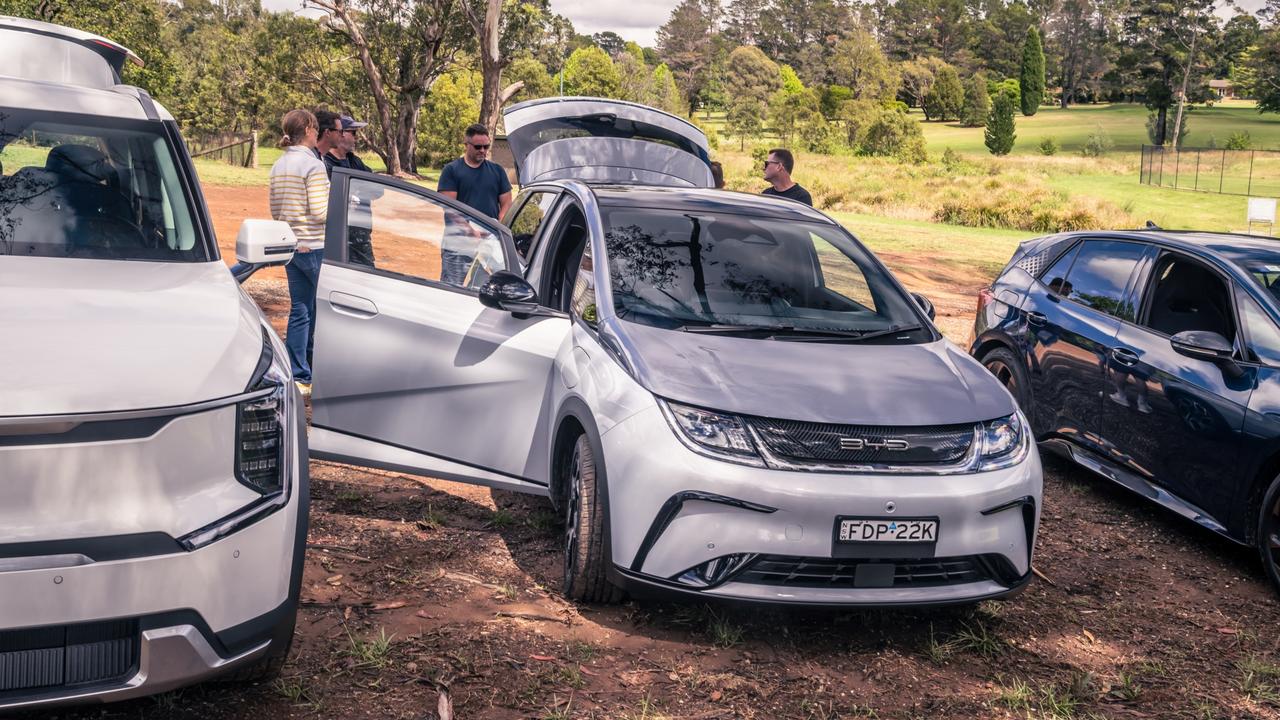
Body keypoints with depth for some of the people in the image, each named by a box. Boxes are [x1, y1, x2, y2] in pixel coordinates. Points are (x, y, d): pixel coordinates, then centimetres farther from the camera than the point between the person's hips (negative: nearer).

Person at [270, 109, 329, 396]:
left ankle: (299, 377, 10)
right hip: (315, 248, -8)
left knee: (300, 311, 9)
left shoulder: (278, 167, 11)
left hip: (290, 246, 8)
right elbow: (321, 212, -18)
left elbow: (275, 212, 14)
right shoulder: (313, 165, -14)